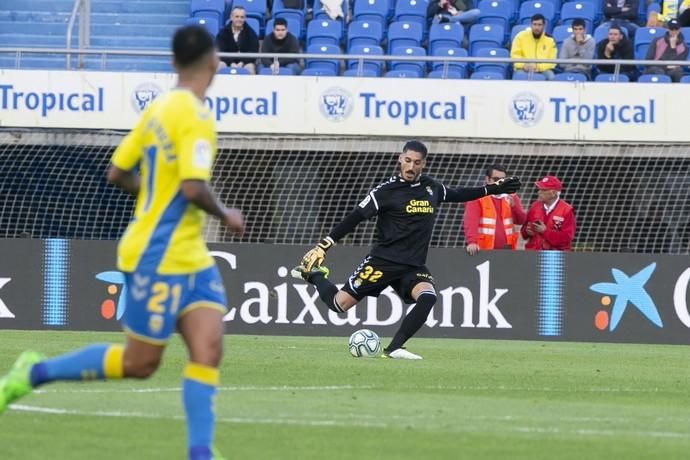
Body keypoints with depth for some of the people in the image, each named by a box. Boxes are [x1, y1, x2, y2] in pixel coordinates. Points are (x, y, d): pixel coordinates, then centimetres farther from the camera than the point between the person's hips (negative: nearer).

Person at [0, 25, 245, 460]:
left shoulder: (158, 109, 9)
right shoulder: (194, 115, -18)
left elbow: (118, 173, 14)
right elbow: (194, 188, -26)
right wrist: (225, 214, -9)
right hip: (159, 258, -9)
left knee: (208, 349, -4)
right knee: (138, 363, 3)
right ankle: (35, 372, 16)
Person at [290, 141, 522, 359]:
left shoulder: (432, 188, 7)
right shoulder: (387, 190, -9)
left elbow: (457, 194, 27)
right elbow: (355, 217, -7)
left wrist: (493, 189, 24)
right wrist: (324, 245, -11)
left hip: (414, 266, 4)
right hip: (383, 261, -4)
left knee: (427, 297, -27)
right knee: (339, 304, -7)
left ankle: (394, 348, -21)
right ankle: (314, 275, 25)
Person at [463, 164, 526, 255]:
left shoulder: (511, 197, 14)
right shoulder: (477, 197, -2)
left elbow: (521, 220, 6)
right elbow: (470, 221, -16)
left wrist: (513, 206, -15)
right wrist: (471, 242, -33)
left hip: (507, 251, 4)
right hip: (484, 251, -4)